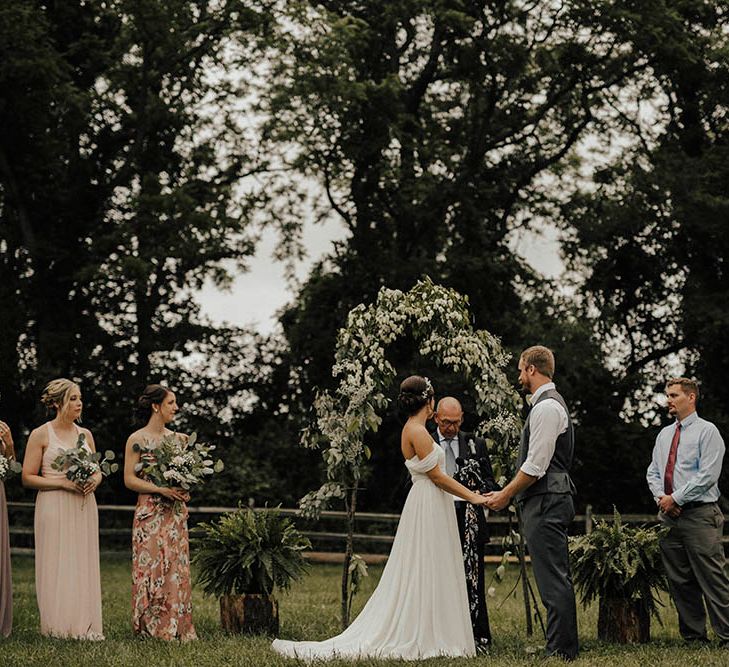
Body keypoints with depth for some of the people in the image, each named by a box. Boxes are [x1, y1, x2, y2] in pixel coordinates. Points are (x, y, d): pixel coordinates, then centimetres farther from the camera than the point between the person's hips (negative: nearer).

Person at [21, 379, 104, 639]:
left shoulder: (85, 434, 12)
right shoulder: (41, 435, -3)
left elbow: (98, 470, 20)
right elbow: (27, 478, -6)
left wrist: (95, 481, -4)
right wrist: (63, 483, -16)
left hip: (84, 507, 5)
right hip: (54, 507, -5)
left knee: (83, 565, 4)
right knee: (57, 566, -4)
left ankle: (84, 625, 8)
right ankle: (59, 626, 1)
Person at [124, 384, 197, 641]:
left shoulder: (178, 439, 10)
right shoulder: (137, 439, -4)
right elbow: (130, 479, -8)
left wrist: (185, 489, -1)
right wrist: (161, 489, -18)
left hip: (176, 512, 5)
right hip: (150, 512, -5)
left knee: (176, 567, 2)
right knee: (151, 566, -5)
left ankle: (175, 627, 7)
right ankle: (151, 627, 2)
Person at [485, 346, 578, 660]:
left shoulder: (546, 407, -14)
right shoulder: (551, 403, 20)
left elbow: (535, 467, -19)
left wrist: (505, 495, -10)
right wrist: (508, 493, 20)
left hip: (545, 503, -11)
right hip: (550, 500, 11)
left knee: (553, 579, -9)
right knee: (556, 578, 13)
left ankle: (560, 651, -8)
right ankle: (563, 647, 17)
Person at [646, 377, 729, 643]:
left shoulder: (706, 431, -3)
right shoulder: (664, 434, 18)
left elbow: (708, 475, -12)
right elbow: (653, 472, 19)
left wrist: (676, 498, -13)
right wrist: (661, 498, -1)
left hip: (699, 514, -7)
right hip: (669, 516, 7)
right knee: (679, 581, 6)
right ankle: (693, 636, 12)